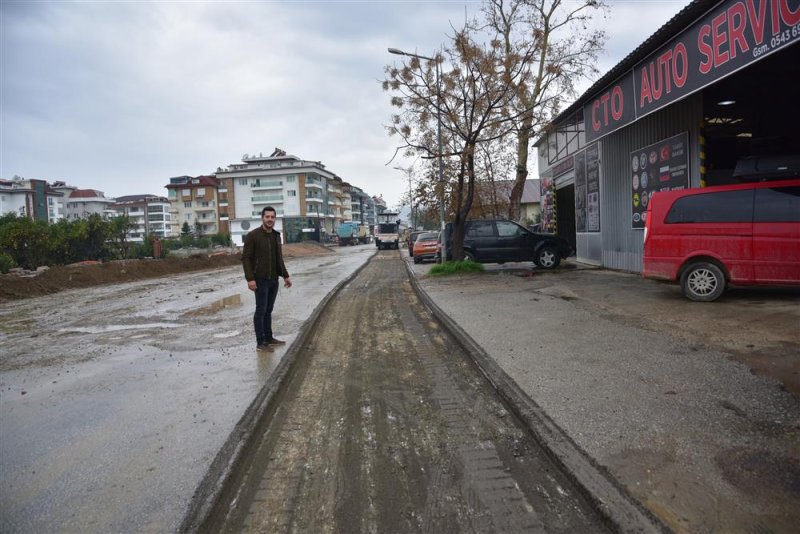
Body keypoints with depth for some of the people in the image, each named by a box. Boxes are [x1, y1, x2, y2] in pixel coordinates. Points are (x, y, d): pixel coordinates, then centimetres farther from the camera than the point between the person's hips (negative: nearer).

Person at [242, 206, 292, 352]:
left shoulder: (276, 235, 9)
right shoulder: (253, 235, -11)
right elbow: (245, 258, -13)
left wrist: (285, 276, 13)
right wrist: (250, 279, -20)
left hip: (273, 280, 6)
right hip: (260, 280, -6)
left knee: (268, 310, 12)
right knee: (261, 310, -3)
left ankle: (269, 338, 20)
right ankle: (260, 343, 3)